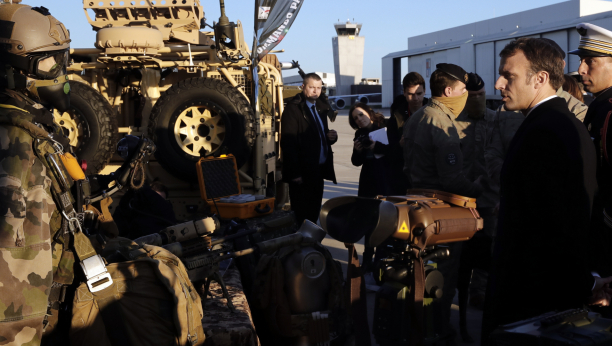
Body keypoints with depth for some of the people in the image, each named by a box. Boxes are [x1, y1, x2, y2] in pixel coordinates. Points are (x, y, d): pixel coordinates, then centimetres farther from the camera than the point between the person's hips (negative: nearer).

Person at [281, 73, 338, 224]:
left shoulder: (320, 108, 15)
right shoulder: (293, 108, -10)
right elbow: (288, 143, -16)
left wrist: (331, 137, 2)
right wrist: (295, 173, -21)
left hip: (318, 170, 8)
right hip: (303, 172, -8)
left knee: (314, 212, 13)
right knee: (302, 216, -1)